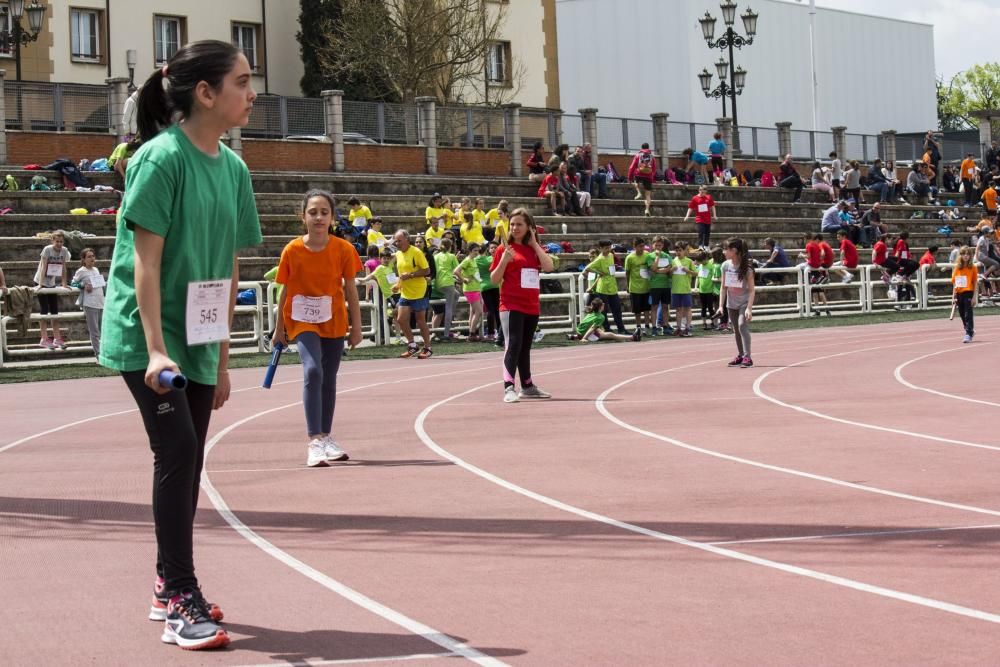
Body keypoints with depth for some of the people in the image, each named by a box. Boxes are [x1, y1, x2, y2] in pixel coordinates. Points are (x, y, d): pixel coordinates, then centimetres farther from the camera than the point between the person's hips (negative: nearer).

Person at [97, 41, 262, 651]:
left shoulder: (234, 167, 7)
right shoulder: (162, 158, -14)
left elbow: (228, 272, 11)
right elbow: (145, 261, -16)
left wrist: (222, 359, 11)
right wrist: (156, 349, -22)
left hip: (198, 343, 7)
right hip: (146, 339, -7)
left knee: (187, 463, 9)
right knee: (178, 453, -14)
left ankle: (170, 589, 22)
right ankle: (181, 604, -11)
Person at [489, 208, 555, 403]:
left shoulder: (535, 248, 10)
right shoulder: (505, 249, -1)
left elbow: (548, 267, -8)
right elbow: (494, 279, -3)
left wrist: (534, 244, -8)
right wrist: (504, 260, -18)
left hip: (532, 306, 5)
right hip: (511, 305, -5)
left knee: (525, 347, 16)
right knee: (513, 345, -16)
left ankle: (527, 387, 25)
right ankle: (509, 388, -22)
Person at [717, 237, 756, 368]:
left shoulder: (746, 267, -17)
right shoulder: (726, 266, -3)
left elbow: (752, 289, -16)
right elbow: (724, 287, 3)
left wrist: (749, 308, -24)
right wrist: (721, 305, -3)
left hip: (744, 302, -6)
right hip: (731, 303, 6)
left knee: (742, 325, -22)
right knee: (736, 330, 14)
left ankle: (747, 357, -24)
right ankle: (740, 355, 28)